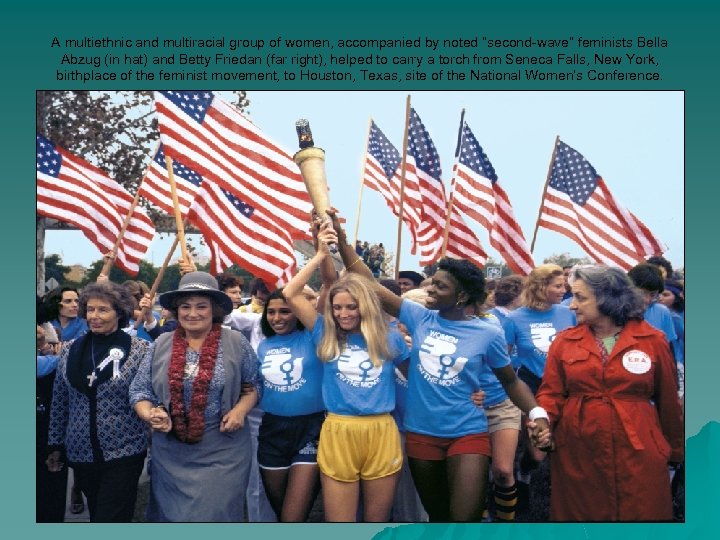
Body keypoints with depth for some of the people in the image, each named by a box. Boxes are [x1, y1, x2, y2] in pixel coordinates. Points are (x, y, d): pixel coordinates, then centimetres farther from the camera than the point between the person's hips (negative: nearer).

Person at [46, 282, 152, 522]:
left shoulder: (140, 350, -8)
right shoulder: (70, 350, 3)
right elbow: (59, 402, 10)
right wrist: (55, 445, 11)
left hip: (123, 453, -4)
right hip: (81, 453, 4)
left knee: (112, 518, -3)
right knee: (96, 515, 17)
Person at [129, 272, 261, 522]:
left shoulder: (236, 343, -3)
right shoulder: (161, 345, 3)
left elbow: (253, 385, 6)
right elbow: (139, 390, 5)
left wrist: (240, 409, -12)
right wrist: (150, 414, -14)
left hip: (222, 454, -2)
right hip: (171, 454, 3)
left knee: (215, 514, 3)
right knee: (171, 514, 14)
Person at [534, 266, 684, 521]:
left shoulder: (653, 340, 1)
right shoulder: (564, 342, 3)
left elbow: (668, 401, 7)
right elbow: (551, 393, 2)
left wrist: (675, 449, 14)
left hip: (638, 455, -1)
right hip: (576, 456, 1)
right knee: (578, 514, 9)